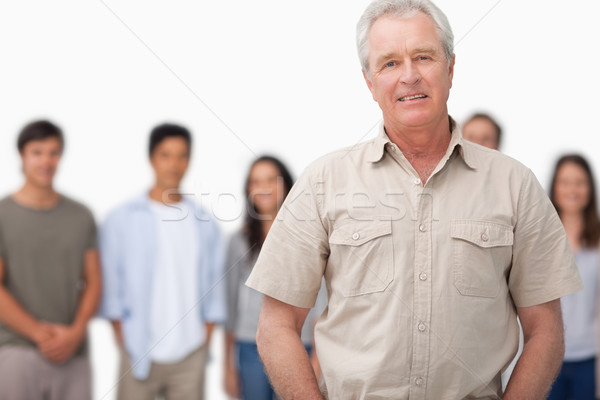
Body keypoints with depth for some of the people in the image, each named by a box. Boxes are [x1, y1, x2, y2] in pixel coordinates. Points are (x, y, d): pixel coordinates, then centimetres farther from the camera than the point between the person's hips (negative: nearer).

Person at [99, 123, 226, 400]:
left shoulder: (205, 223, 10)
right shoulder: (121, 220, 2)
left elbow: (214, 282, 11)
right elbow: (111, 286, 0)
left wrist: (206, 335, 4)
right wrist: (123, 339, -4)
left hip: (191, 355, 3)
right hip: (140, 353, -2)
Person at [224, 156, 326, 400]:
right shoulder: (240, 241, 8)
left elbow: (319, 299, -1)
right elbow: (231, 306, 11)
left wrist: (317, 359, -7)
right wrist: (228, 366, 10)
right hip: (251, 349, 2)